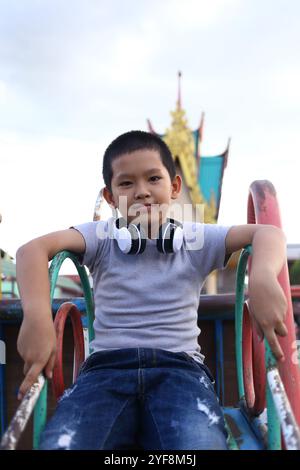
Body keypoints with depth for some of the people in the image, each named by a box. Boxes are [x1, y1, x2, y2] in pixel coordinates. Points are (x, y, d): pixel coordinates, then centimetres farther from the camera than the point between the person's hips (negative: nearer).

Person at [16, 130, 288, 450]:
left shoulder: (196, 239, 10)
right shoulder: (102, 237, 9)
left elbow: (267, 233, -1)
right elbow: (33, 250, -7)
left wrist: (262, 277, -25)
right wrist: (37, 314, -26)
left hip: (180, 365, 0)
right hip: (107, 364, 1)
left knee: (201, 441, -33)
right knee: (60, 442, -29)